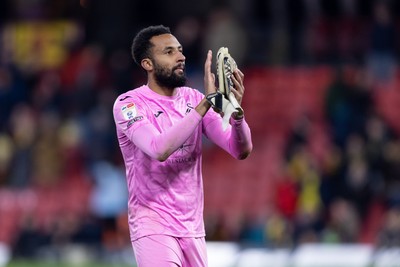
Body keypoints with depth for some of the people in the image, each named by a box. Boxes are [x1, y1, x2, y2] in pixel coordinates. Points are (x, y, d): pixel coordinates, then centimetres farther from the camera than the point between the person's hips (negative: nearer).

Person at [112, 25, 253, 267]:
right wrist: (205, 103, -29)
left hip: (193, 226, 6)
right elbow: (159, 149, -28)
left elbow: (242, 150, -2)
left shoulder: (193, 99, 6)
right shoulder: (129, 103, -9)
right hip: (154, 226, -6)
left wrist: (235, 111, -23)